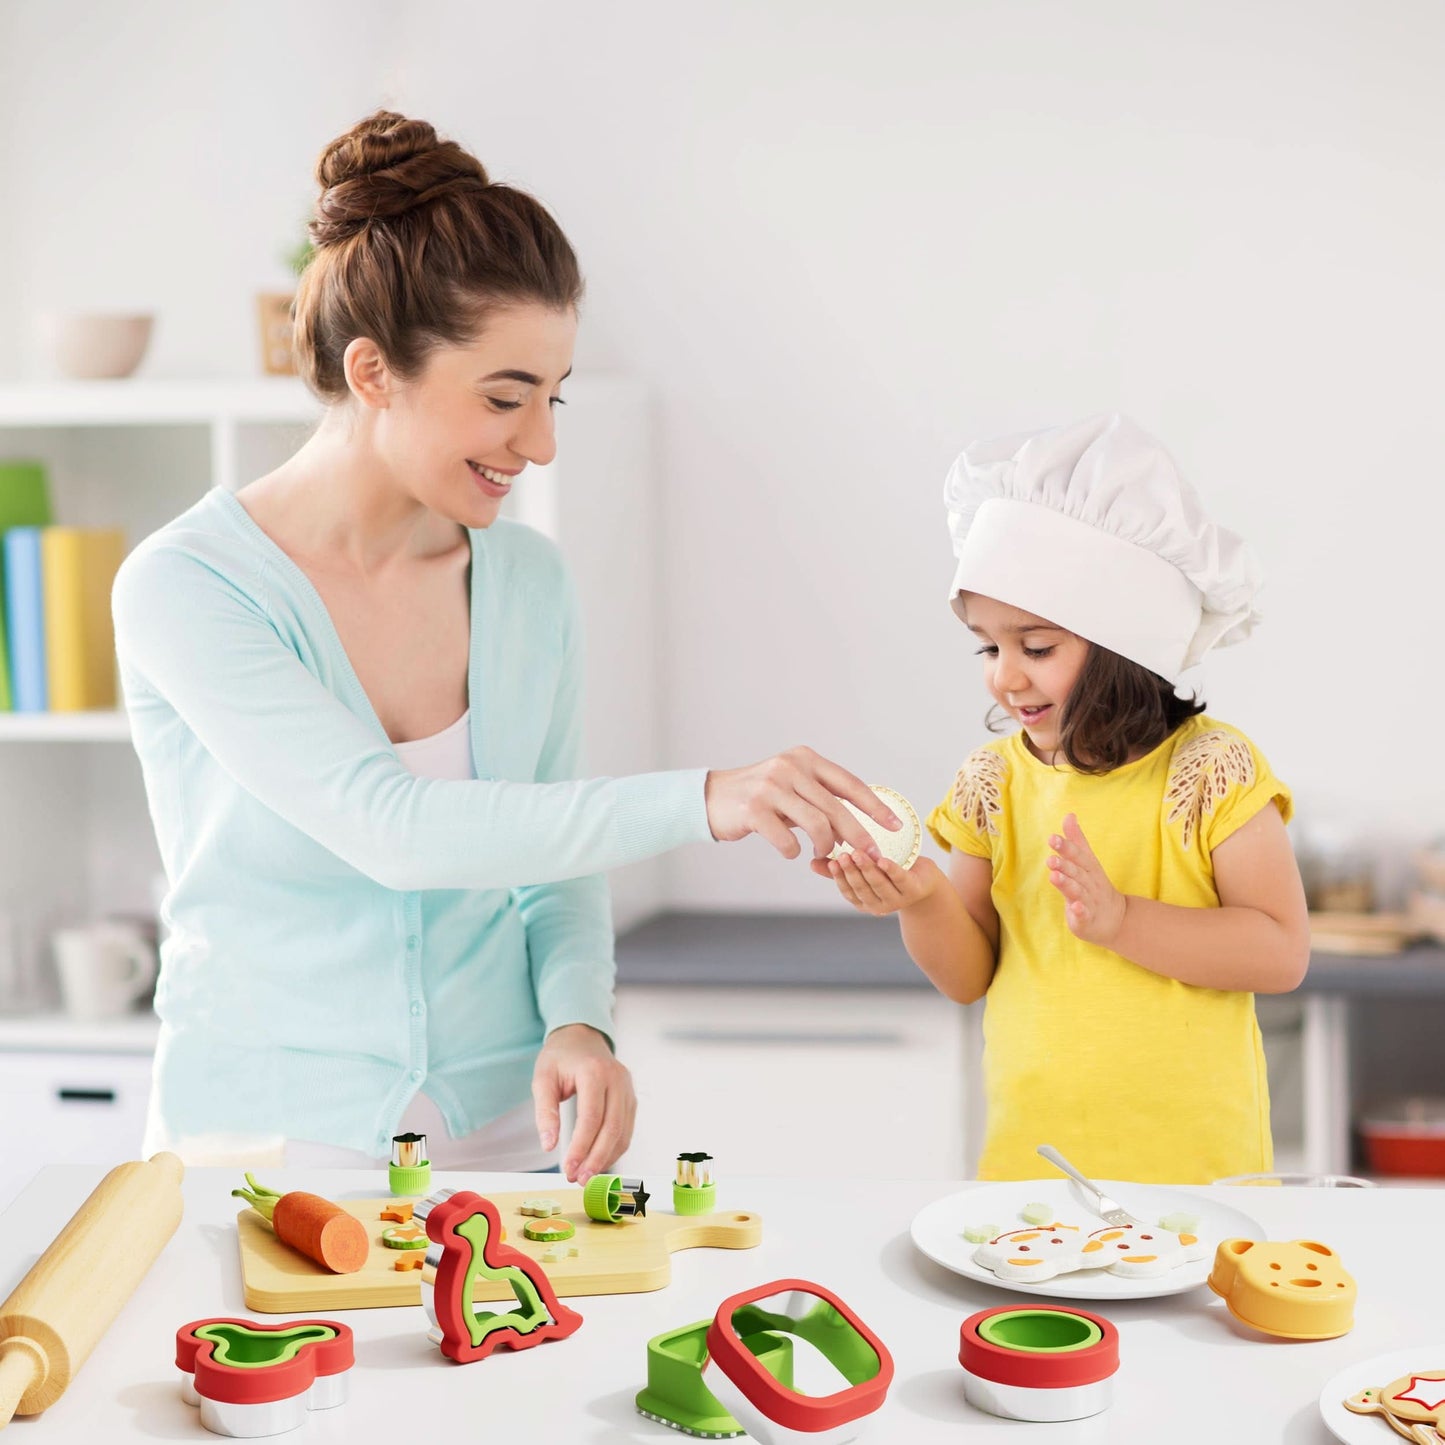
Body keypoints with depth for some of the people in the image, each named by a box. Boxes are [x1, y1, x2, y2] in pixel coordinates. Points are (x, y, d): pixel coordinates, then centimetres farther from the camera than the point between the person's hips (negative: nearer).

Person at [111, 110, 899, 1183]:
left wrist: (577, 1022, -7)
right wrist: (700, 801, -28)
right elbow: (394, 832, -22)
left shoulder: (530, 582, 4)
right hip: (268, 1147, -3)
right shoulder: (183, 588, -12)